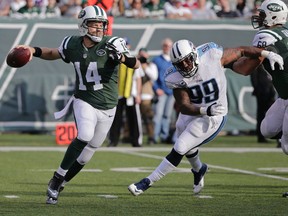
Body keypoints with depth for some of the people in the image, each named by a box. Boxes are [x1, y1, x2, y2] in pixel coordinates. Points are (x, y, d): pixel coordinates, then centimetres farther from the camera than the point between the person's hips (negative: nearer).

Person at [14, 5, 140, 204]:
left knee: (88, 152, 9)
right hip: (84, 102, -1)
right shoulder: (73, 45, -6)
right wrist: (33, 51, -3)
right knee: (85, 136, -27)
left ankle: (58, 185, 28)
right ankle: (57, 179, -12)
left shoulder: (111, 45, -15)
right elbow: (53, 54, 14)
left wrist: (123, 57, -44)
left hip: (107, 107, 1)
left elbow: (136, 65, -23)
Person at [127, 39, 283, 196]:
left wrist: (267, 54, -14)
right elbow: (184, 106, -25)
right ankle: (199, 169, 61)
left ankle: (147, 182, -1)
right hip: (190, 113, 4)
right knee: (189, 150, 26)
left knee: (179, 150, -10)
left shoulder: (213, 56, -24)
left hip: (211, 118, -4)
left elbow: (241, 50, -11)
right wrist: (206, 110, -41)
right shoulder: (177, 77, -20)